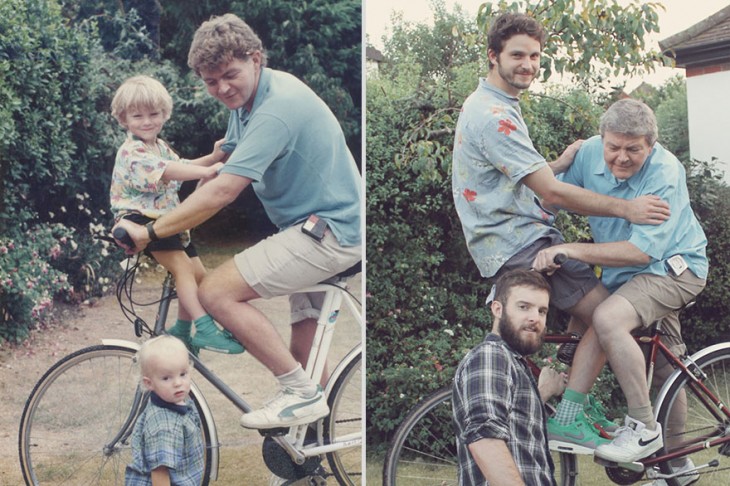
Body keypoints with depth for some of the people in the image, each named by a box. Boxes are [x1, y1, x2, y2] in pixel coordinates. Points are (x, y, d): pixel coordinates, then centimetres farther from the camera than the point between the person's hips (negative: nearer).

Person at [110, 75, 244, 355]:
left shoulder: (161, 147, 18)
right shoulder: (132, 152, -15)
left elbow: (183, 166, 20)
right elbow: (167, 172, -30)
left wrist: (212, 158, 2)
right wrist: (206, 171, -39)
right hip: (141, 220, -10)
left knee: (197, 273, 9)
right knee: (182, 267, -26)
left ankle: (181, 329, 22)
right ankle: (205, 329, -32)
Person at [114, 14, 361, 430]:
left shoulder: (277, 108, -24)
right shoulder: (248, 97, 7)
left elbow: (222, 192, -28)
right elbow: (224, 160, 21)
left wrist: (149, 233, -22)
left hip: (328, 232, -10)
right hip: (318, 224, 10)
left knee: (217, 291, -16)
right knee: (304, 354, 18)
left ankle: (302, 393, -10)